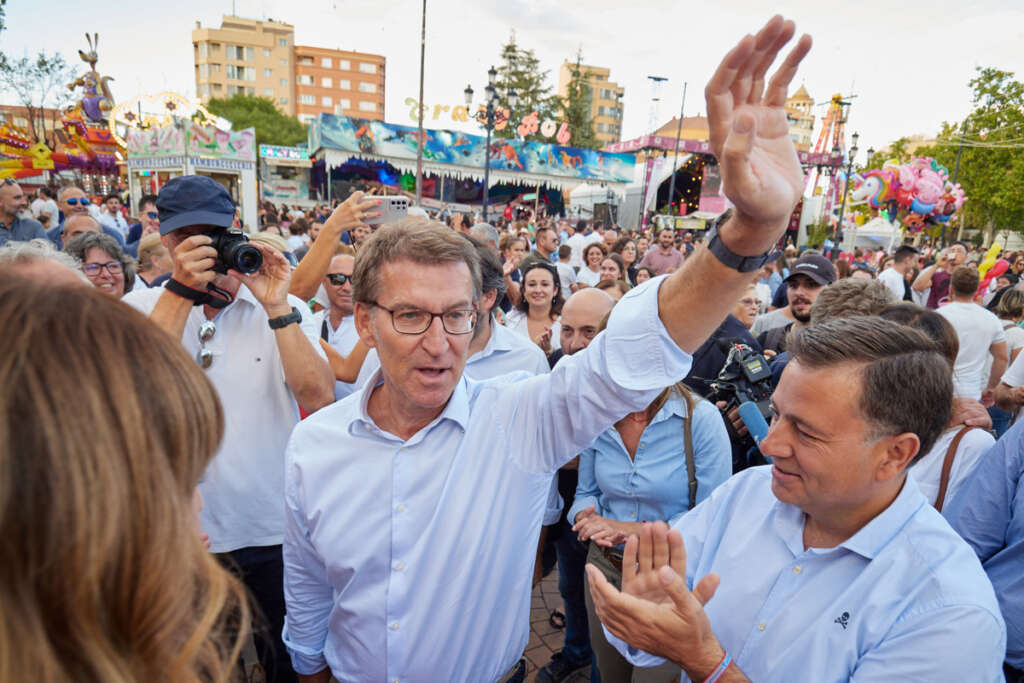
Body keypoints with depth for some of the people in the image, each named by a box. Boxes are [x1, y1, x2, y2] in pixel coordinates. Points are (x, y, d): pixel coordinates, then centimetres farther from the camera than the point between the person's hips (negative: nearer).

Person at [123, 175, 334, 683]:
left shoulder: (284, 309, -4)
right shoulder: (140, 308, -1)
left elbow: (319, 398, -18)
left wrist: (276, 307, -23)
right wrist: (181, 290, -24)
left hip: (275, 531, 0)